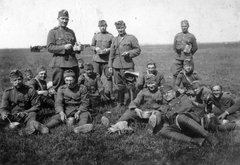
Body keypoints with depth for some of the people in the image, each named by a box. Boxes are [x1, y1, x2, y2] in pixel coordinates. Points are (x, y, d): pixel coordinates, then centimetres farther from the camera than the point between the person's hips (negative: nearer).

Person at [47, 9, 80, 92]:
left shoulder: (71, 32, 17)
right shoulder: (53, 32, 3)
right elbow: (49, 47, -6)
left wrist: (75, 48, 0)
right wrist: (64, 47, -17)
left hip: (72, 62, 5)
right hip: (59, 63, -4)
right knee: (58, 88, -2)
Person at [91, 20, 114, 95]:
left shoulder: (110, 36, 3)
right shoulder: (96, 35, 10)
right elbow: (91, 46, 14)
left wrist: (108, 50, -13)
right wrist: (96, 48, -6)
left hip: (107, 60, -2)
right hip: (96, 60, 2)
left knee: (109, 76, -1)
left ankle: (110, 93, 8)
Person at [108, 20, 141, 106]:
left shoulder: (131, 38, 2)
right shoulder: (114, 40, 14)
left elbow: (138, 50, 1)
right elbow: (111, 54, 16)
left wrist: (128, 53, -15)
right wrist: (110, 65, 11)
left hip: (128, 66, -4)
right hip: (116, 67, 4)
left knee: (130, 85, -4)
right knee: (119, 86, 11)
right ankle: (120, 103, 23)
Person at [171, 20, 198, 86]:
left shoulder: (191, 36, 1)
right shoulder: (177, 35, 8)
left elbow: (195, 48, 8)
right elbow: (174, 47, 16)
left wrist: (189, 55, 9)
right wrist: (177, 54, 12)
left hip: (187, 59, -2)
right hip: (178, 59, 2)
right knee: (175, 74, -1)